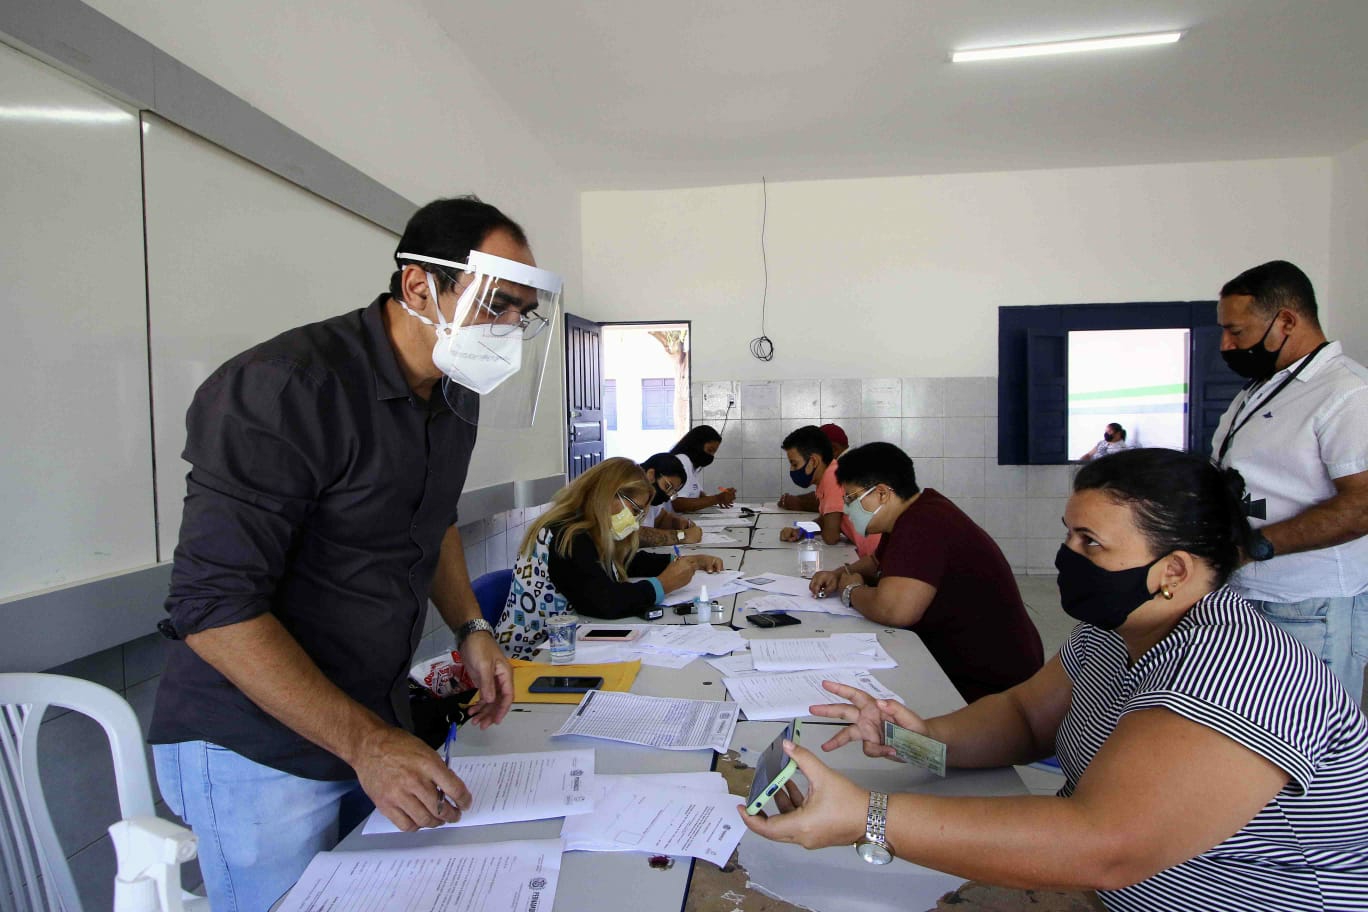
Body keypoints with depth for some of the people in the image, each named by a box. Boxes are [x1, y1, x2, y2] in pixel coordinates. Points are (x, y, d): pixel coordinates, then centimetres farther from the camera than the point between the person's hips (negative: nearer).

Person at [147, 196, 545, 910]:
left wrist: (470, 628, 6)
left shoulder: (454, 395, 3)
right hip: (257, 751, -7)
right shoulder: (285, 389, -24)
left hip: (377, 726, 7)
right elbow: (213, 607, -25)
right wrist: (365, 743, -26)